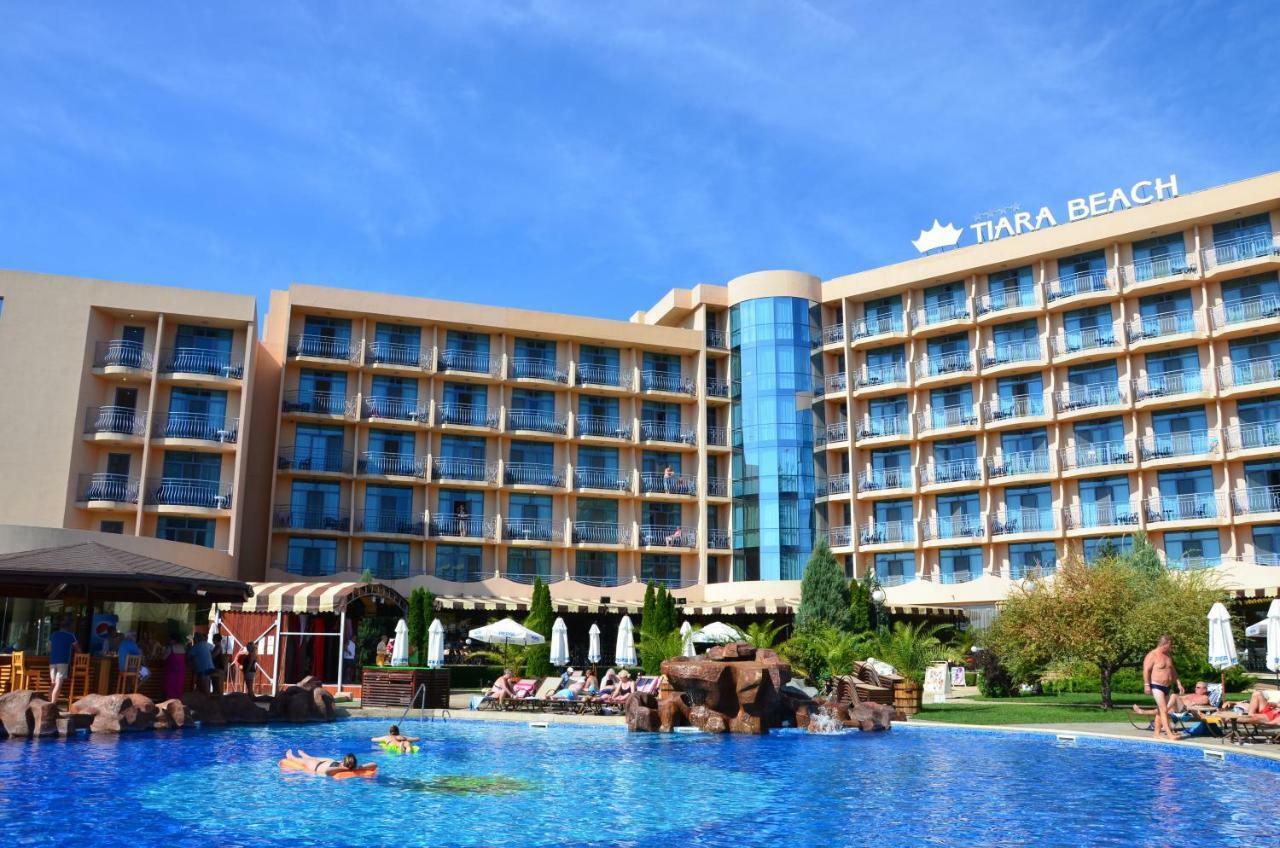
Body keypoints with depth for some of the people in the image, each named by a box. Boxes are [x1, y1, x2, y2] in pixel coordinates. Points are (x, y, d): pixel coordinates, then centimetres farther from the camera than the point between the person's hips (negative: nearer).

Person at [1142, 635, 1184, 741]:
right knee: (1164, 709, -15)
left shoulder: (1168, 656, 16)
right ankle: (1169, 734, -20)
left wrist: (1179, 684, 19)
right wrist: (1147, 685, -24)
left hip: (1167, 687, 8)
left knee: (1161, 711, 9)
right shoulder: (1152, 655, -11)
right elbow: (1146, 670, -17)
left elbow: (1173, 672, 24)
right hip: (1156, 686, -8)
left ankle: (1157, 734, 13)